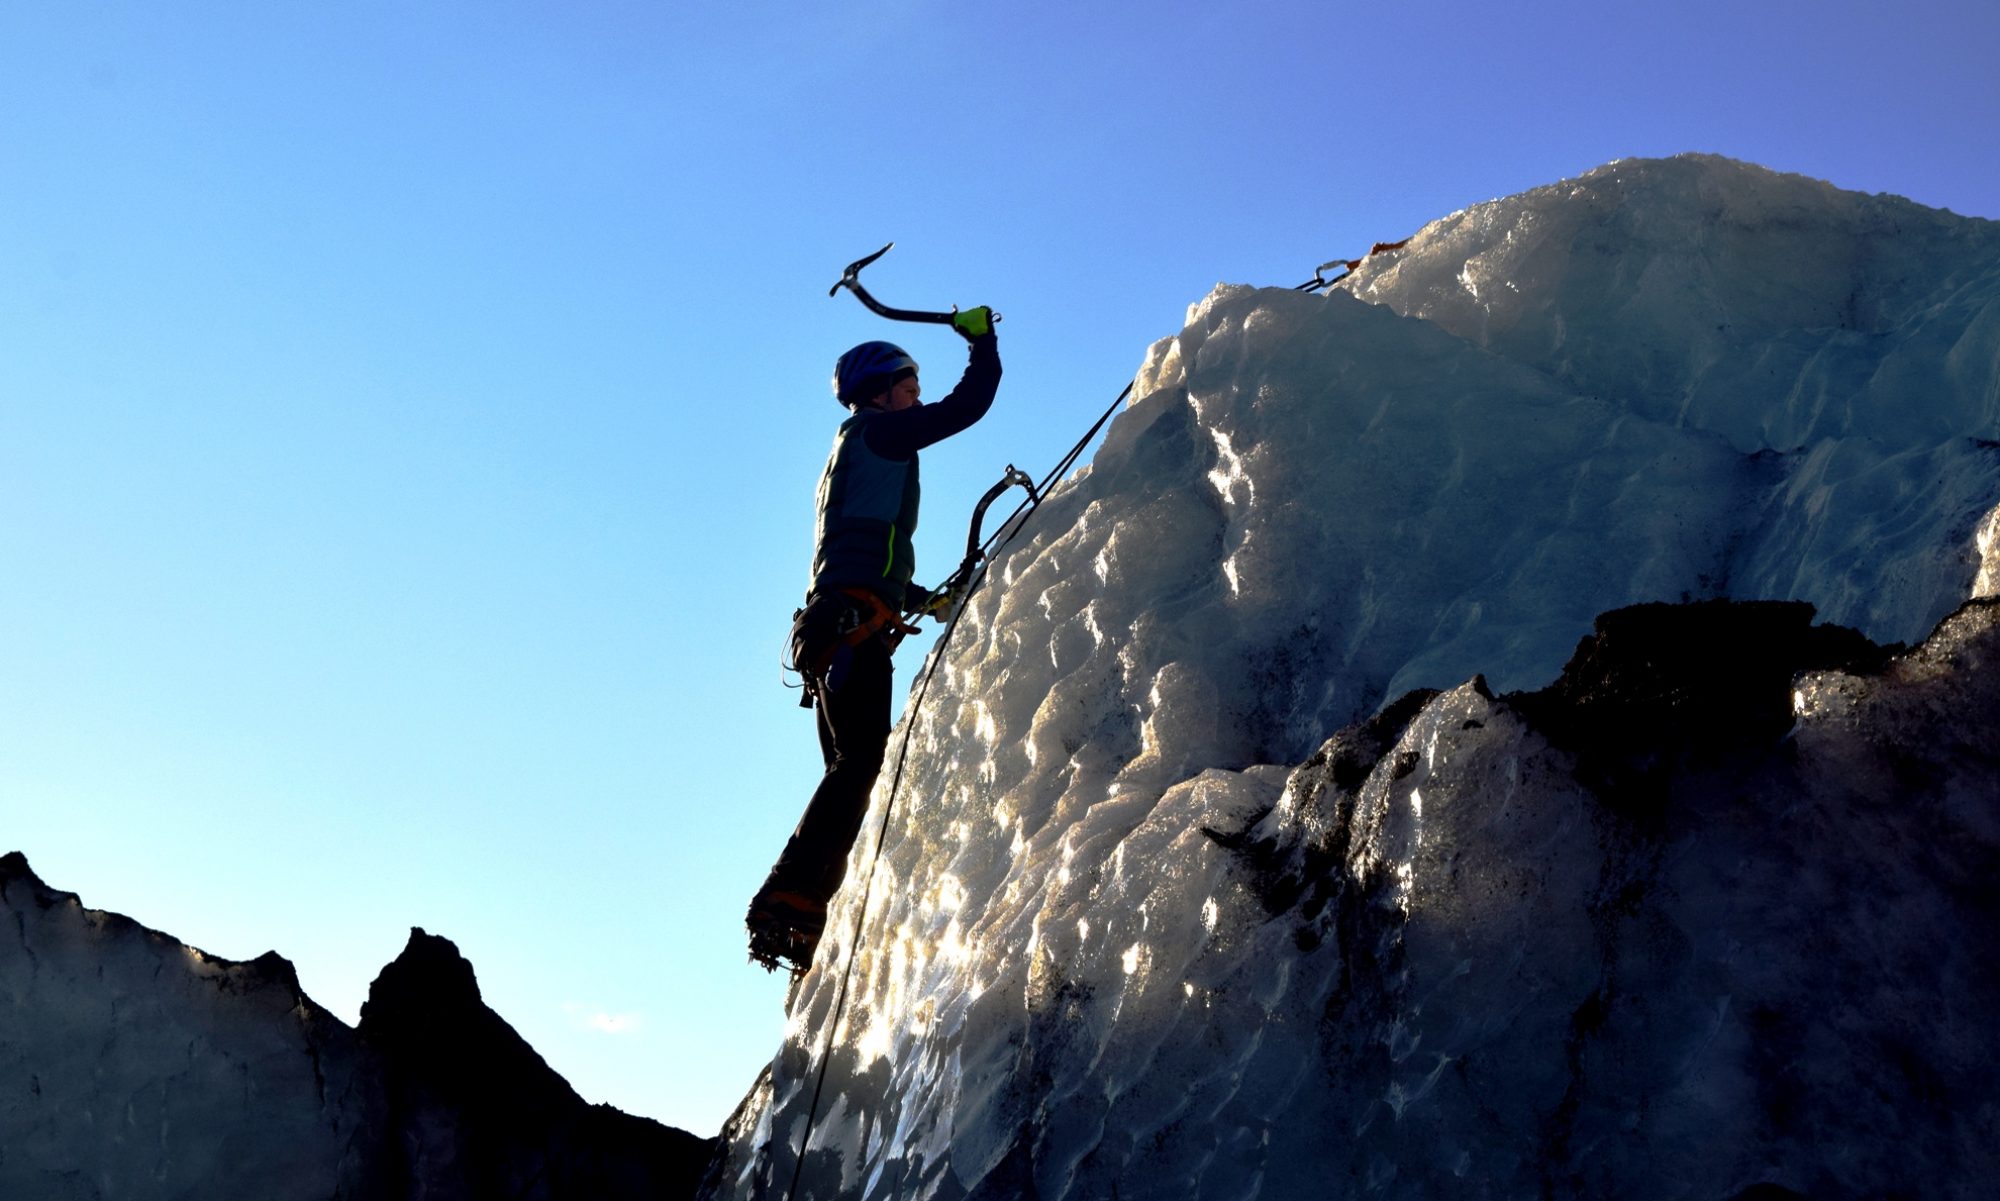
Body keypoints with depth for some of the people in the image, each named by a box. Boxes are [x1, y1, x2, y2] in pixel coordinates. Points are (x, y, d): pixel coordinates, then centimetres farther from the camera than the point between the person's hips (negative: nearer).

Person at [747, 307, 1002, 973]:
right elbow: (968, 403, -1)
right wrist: (980, 337, 14)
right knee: (862, 759, -22)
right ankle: (790, 904, -32)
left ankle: (797, 912, 0)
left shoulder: (849, 456, 32)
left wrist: (927, 600, 37)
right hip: (854, 622, -10)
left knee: (852, 770, 6)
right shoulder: (877, 431, 6)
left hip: (834, 626, 10)